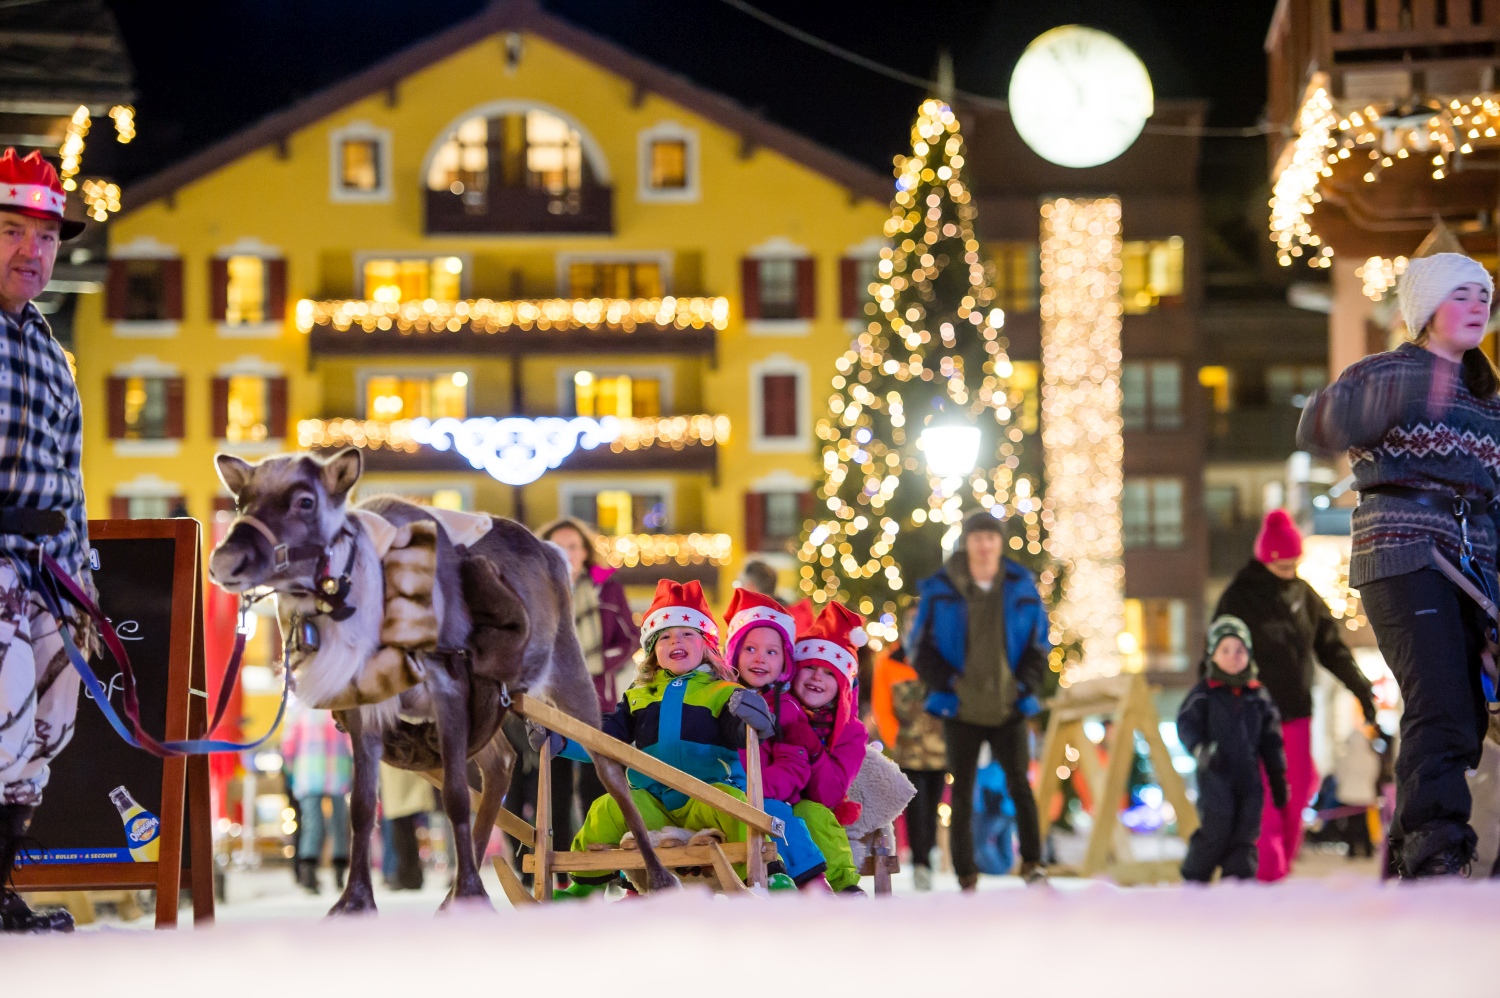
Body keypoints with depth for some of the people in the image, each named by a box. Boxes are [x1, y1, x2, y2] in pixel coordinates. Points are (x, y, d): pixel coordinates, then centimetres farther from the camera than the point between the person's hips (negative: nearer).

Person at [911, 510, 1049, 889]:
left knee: (1019, 784, -10)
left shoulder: (1022, 588, 4)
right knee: (962, 794, 2)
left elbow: (1038, 645, 11)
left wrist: (1025, 684, -4)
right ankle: (966, 878, 8)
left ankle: (1032, 863, 3)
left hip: (1009, 709, 0)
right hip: (961, 709, 0)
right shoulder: (940, 591, -1)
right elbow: (921, 648, 4)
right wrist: (947, 682, -10)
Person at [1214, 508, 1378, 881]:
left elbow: (1331, 647, 13)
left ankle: (1284, 859, 17)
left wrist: (1361, 688, 8)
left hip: (1297, 710, 5)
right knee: (1267, 791, -9)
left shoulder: (1304, 595, 8)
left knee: (1301, 785, 4)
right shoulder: (1239, 597, -5)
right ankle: (1268, 867, -8)